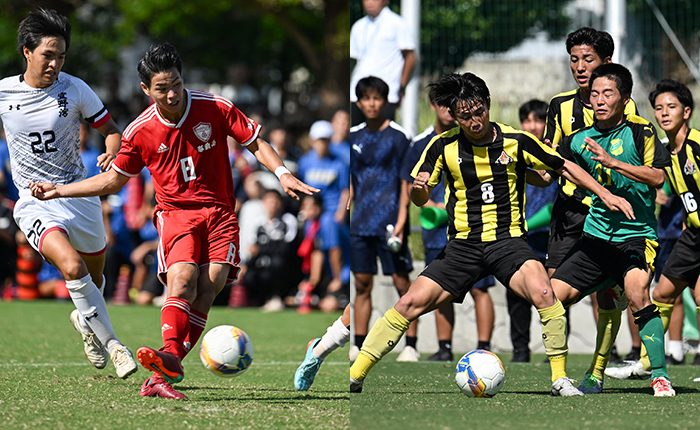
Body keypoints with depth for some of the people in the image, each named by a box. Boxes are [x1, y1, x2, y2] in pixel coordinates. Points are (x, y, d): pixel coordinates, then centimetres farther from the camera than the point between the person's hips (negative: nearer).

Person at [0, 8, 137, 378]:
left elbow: (110, 129, 3)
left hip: (78, 194, 2)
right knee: (73, 266, -26)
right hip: (34, 203, -2)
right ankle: (113, 346, -16)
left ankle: (85, 320, 50)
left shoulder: (75, 90, -6)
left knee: (95, 277, 15)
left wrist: (112, 153, -20)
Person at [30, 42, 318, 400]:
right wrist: (58, 190, 9)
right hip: (176, 212, 0)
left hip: (219, 212, 0)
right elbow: (113, 179, 14)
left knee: (207, 289, -17)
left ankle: (165, 369, -23)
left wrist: (282, 174, -10)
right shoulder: (139, 132, 0)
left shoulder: (216, 109, -3)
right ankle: (170, 363, -40)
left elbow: (256, 144, 7)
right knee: (182, 279, -26)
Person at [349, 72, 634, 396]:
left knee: (542, 292, -29)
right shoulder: (443, 146, 0)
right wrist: (418, 188, -18)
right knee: (410, 304, -11)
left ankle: (560, 378, -17)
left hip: (507, 239, -1)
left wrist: (605, 195, 1)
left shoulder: (516, 141, -2)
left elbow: (565, 167, 8)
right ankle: (353, 377, -3)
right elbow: (419, 200, 6)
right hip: (462, 245, 1)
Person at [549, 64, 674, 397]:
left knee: (637, 291, -31)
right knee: (551, 296, -3)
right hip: (595, 236, 6)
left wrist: (611, 161, -23)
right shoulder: (580, 140, 9)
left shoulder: (640, 131, -5)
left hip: (636, 235, -5)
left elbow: (657, 177, -17)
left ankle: (660, 376, -24)